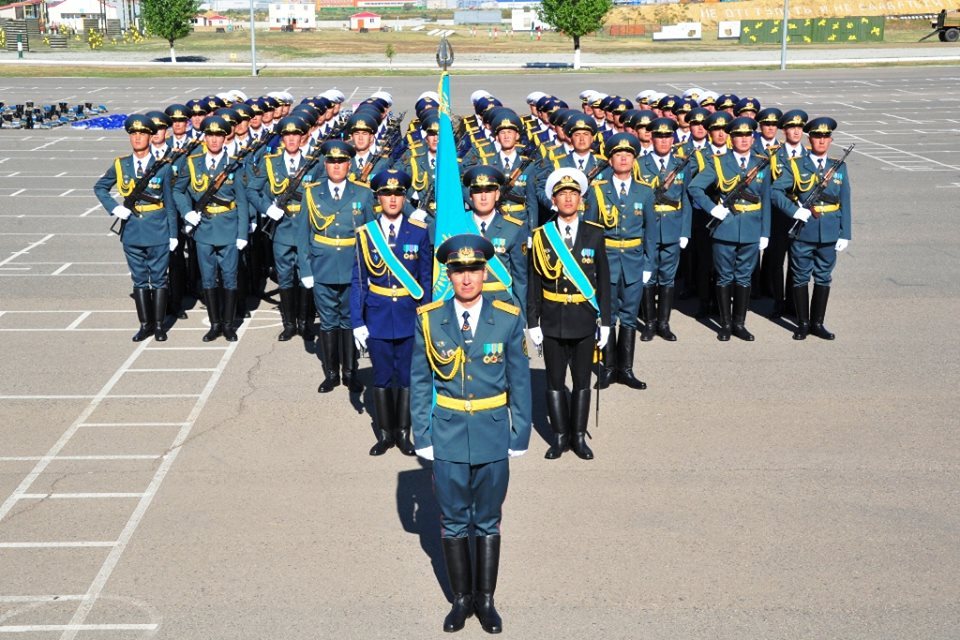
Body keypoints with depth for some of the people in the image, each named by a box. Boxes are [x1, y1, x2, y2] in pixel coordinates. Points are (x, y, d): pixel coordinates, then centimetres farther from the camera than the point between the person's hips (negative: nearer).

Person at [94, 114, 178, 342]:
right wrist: (114, 208, -2)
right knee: (139, 279, 10)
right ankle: (145, 324, 20)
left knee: (158, 278, 5)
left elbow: (170, 203, -1)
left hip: (158, 231, -3)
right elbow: (99, 188, 14)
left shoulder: (162, 166, -4)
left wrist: (173, 234, -3)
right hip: (132, 231, 3)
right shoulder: (120, 164, 3)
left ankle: (158, 324, 15)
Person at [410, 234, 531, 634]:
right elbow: (420, 383, 1)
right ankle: (461, 597, 29)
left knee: (488, 522, 12)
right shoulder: (429, 319, -5)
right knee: (453, 522, 11)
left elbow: (520, 382, -1)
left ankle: (486, 599, 28)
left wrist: (520, 436, -1)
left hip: (493, 436, 0)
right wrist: (422, 436, -1)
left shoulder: (508, 319, -6)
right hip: (447, 436, 0)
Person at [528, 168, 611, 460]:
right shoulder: (541, 236, -1)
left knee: (582, 382, 9)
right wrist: (532, 322, -3)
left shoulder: (594, 234, 0)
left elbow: (603, 281, 2)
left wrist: (605, 322, 0)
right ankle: (560, 436, 20)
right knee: (555, 382, 8)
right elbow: (534, 282, 0)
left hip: (584, 322, 0)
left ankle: (579, 436, 21)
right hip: (552, 322, 0)